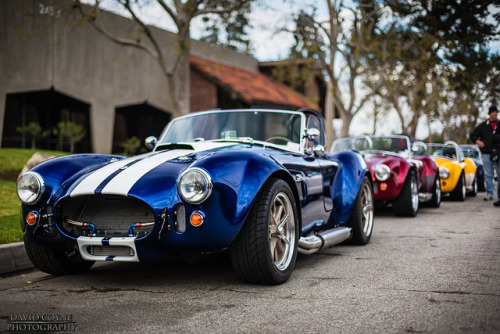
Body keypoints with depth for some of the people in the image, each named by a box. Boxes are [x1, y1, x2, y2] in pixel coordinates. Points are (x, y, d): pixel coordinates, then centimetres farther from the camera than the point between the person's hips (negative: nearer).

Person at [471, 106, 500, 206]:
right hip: (487, 153, 0)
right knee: (488, 175, 2)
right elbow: (473, 135, 15)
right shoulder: (483, 125, 10)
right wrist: (477, 141, -3)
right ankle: (489, 193, 9)